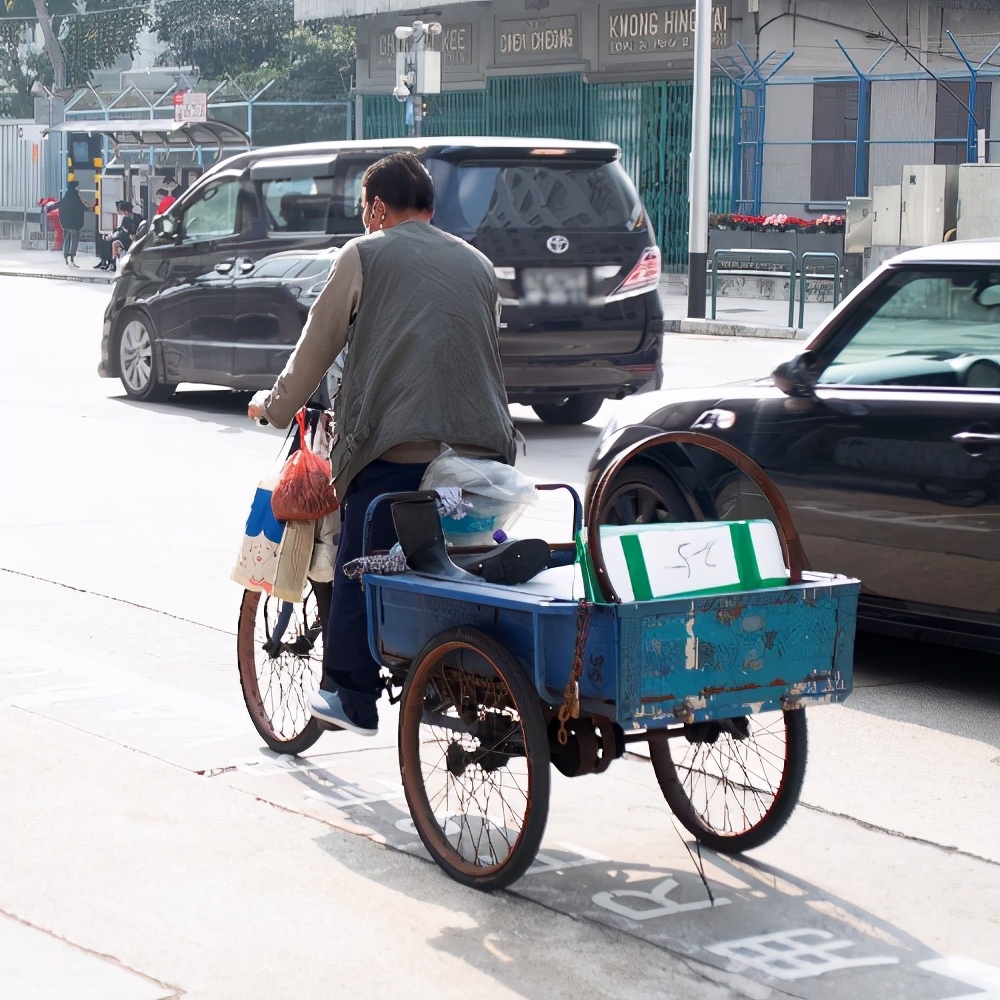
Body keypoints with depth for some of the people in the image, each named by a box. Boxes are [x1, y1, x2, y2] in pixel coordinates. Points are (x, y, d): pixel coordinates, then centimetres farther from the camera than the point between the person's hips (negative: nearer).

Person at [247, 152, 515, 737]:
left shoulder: (365, 255, 6)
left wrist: (275, 406, 23)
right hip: (481, 444, 5)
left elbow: (318, 344, 9)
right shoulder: (476, 263, 20)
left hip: (395, 444, -5)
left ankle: (351, 697, 8)